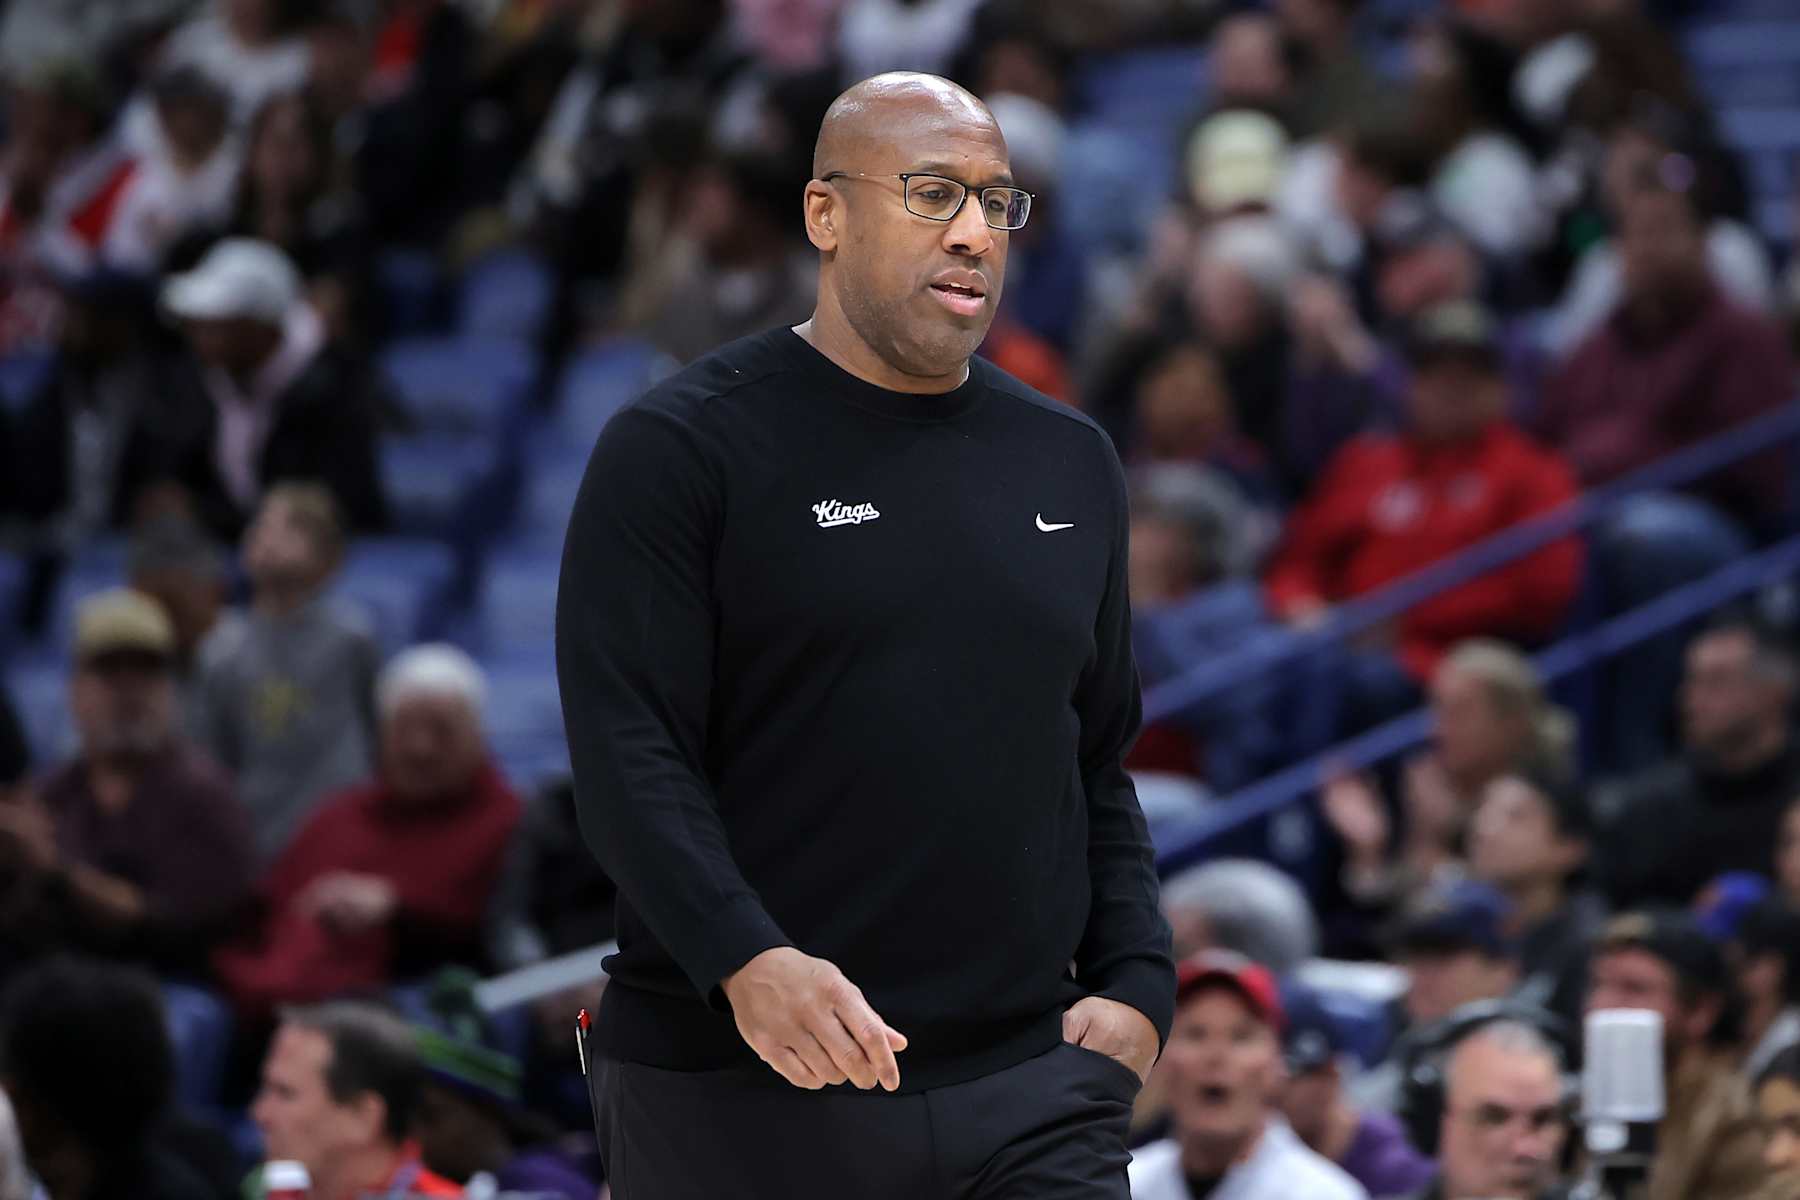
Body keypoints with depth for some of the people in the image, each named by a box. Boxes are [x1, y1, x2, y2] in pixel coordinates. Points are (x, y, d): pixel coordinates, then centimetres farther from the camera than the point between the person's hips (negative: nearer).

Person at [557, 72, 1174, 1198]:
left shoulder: (1071, 462, 16)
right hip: (736, 1093, -4)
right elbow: (630, 752, -10)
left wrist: (1136, 983, 5)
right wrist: (745, 959, -24)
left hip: (1028, 1077, 4)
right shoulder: (682, 449, -2)